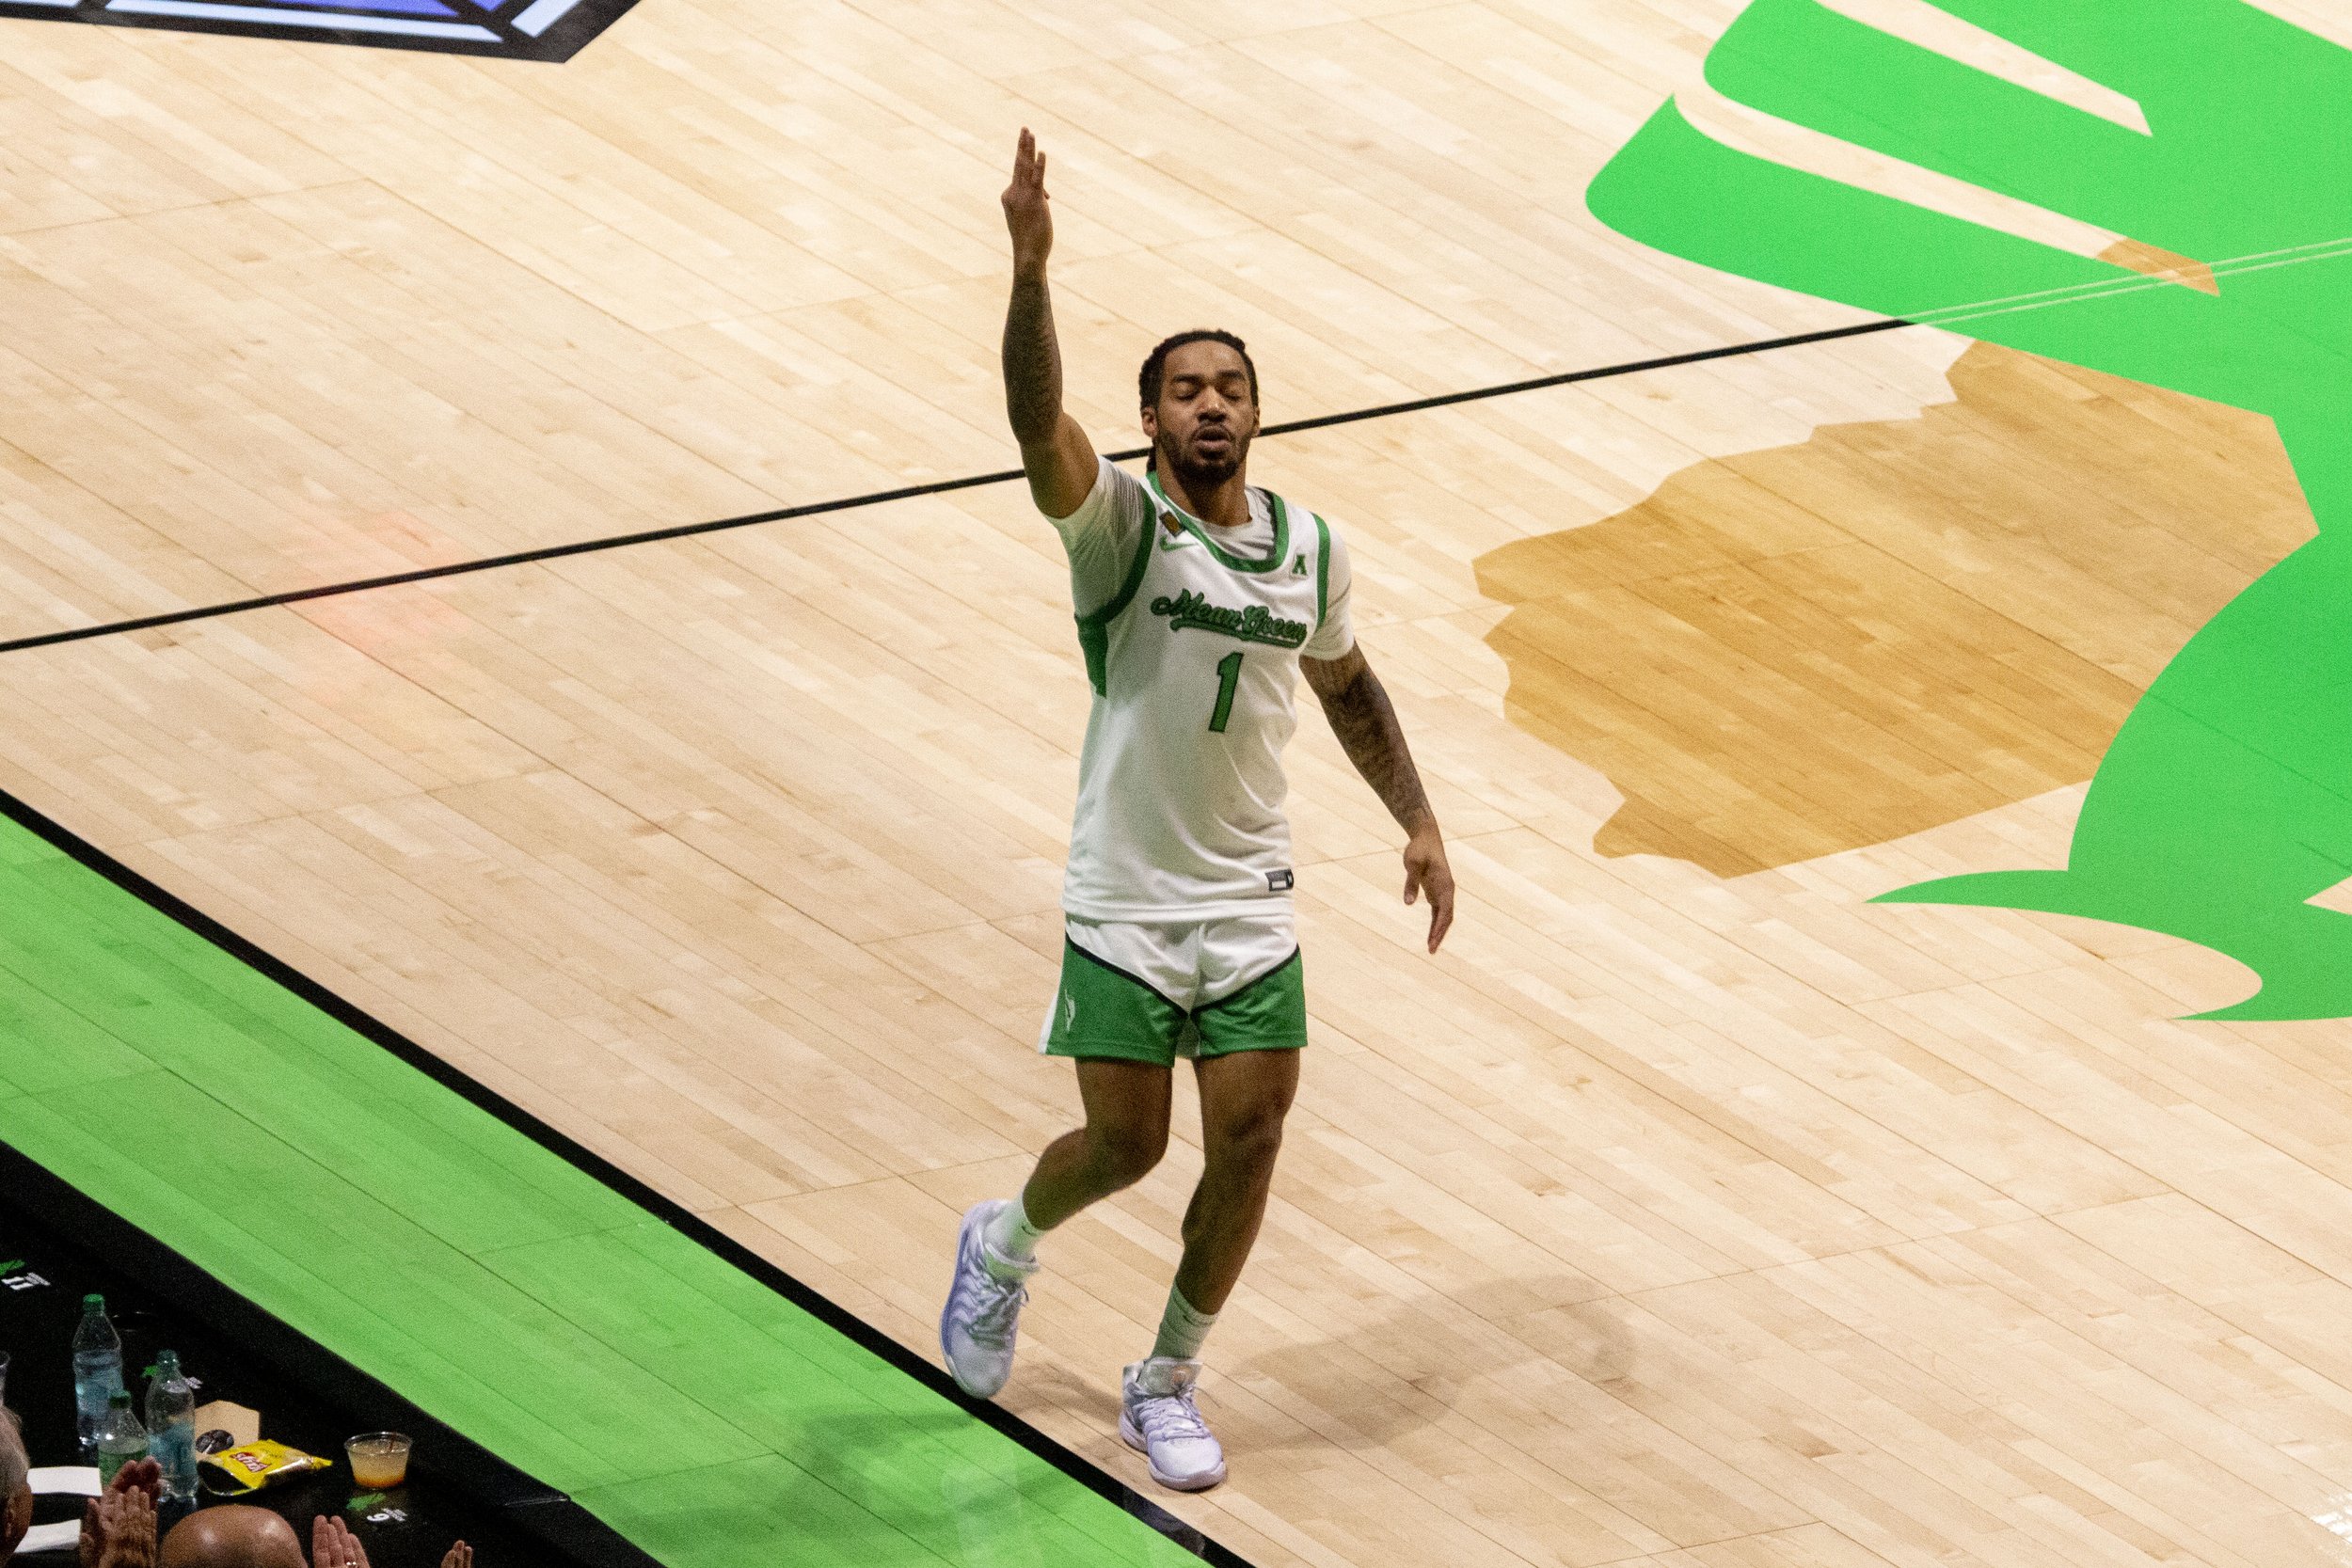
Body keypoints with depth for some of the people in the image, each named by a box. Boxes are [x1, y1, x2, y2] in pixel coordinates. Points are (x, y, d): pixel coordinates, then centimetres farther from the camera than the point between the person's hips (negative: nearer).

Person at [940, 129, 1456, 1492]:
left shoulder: (1309, 548, 1)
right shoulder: (1118, 522, -13)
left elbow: (1346, 682, 19)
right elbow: (1039, 421, -33)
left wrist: (1418, 821, 12)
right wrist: (1031, 270, -49)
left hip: (1253, 903, 4)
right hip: (1124, 902, -4)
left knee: (1249, 1141, 0)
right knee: (1126, 1144, 2)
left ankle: (1169, 1382, 19)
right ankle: (1005, 1243, 37)